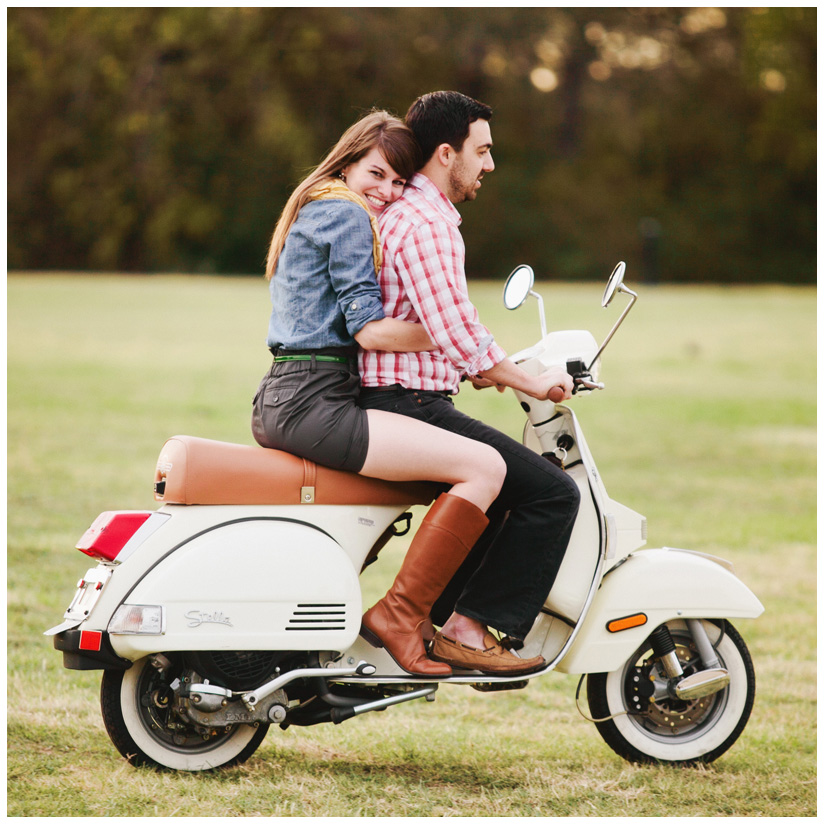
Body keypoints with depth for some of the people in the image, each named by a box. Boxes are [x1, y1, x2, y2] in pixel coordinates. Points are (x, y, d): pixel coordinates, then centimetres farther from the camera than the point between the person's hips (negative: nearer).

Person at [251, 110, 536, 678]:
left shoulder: (312, 212, 25)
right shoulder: (347, 215, -7)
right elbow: (370, 330, -14)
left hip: (276, 402, 11)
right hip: (312, 403, -11)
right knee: (484, 466, -18)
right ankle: (401, 614, -15)